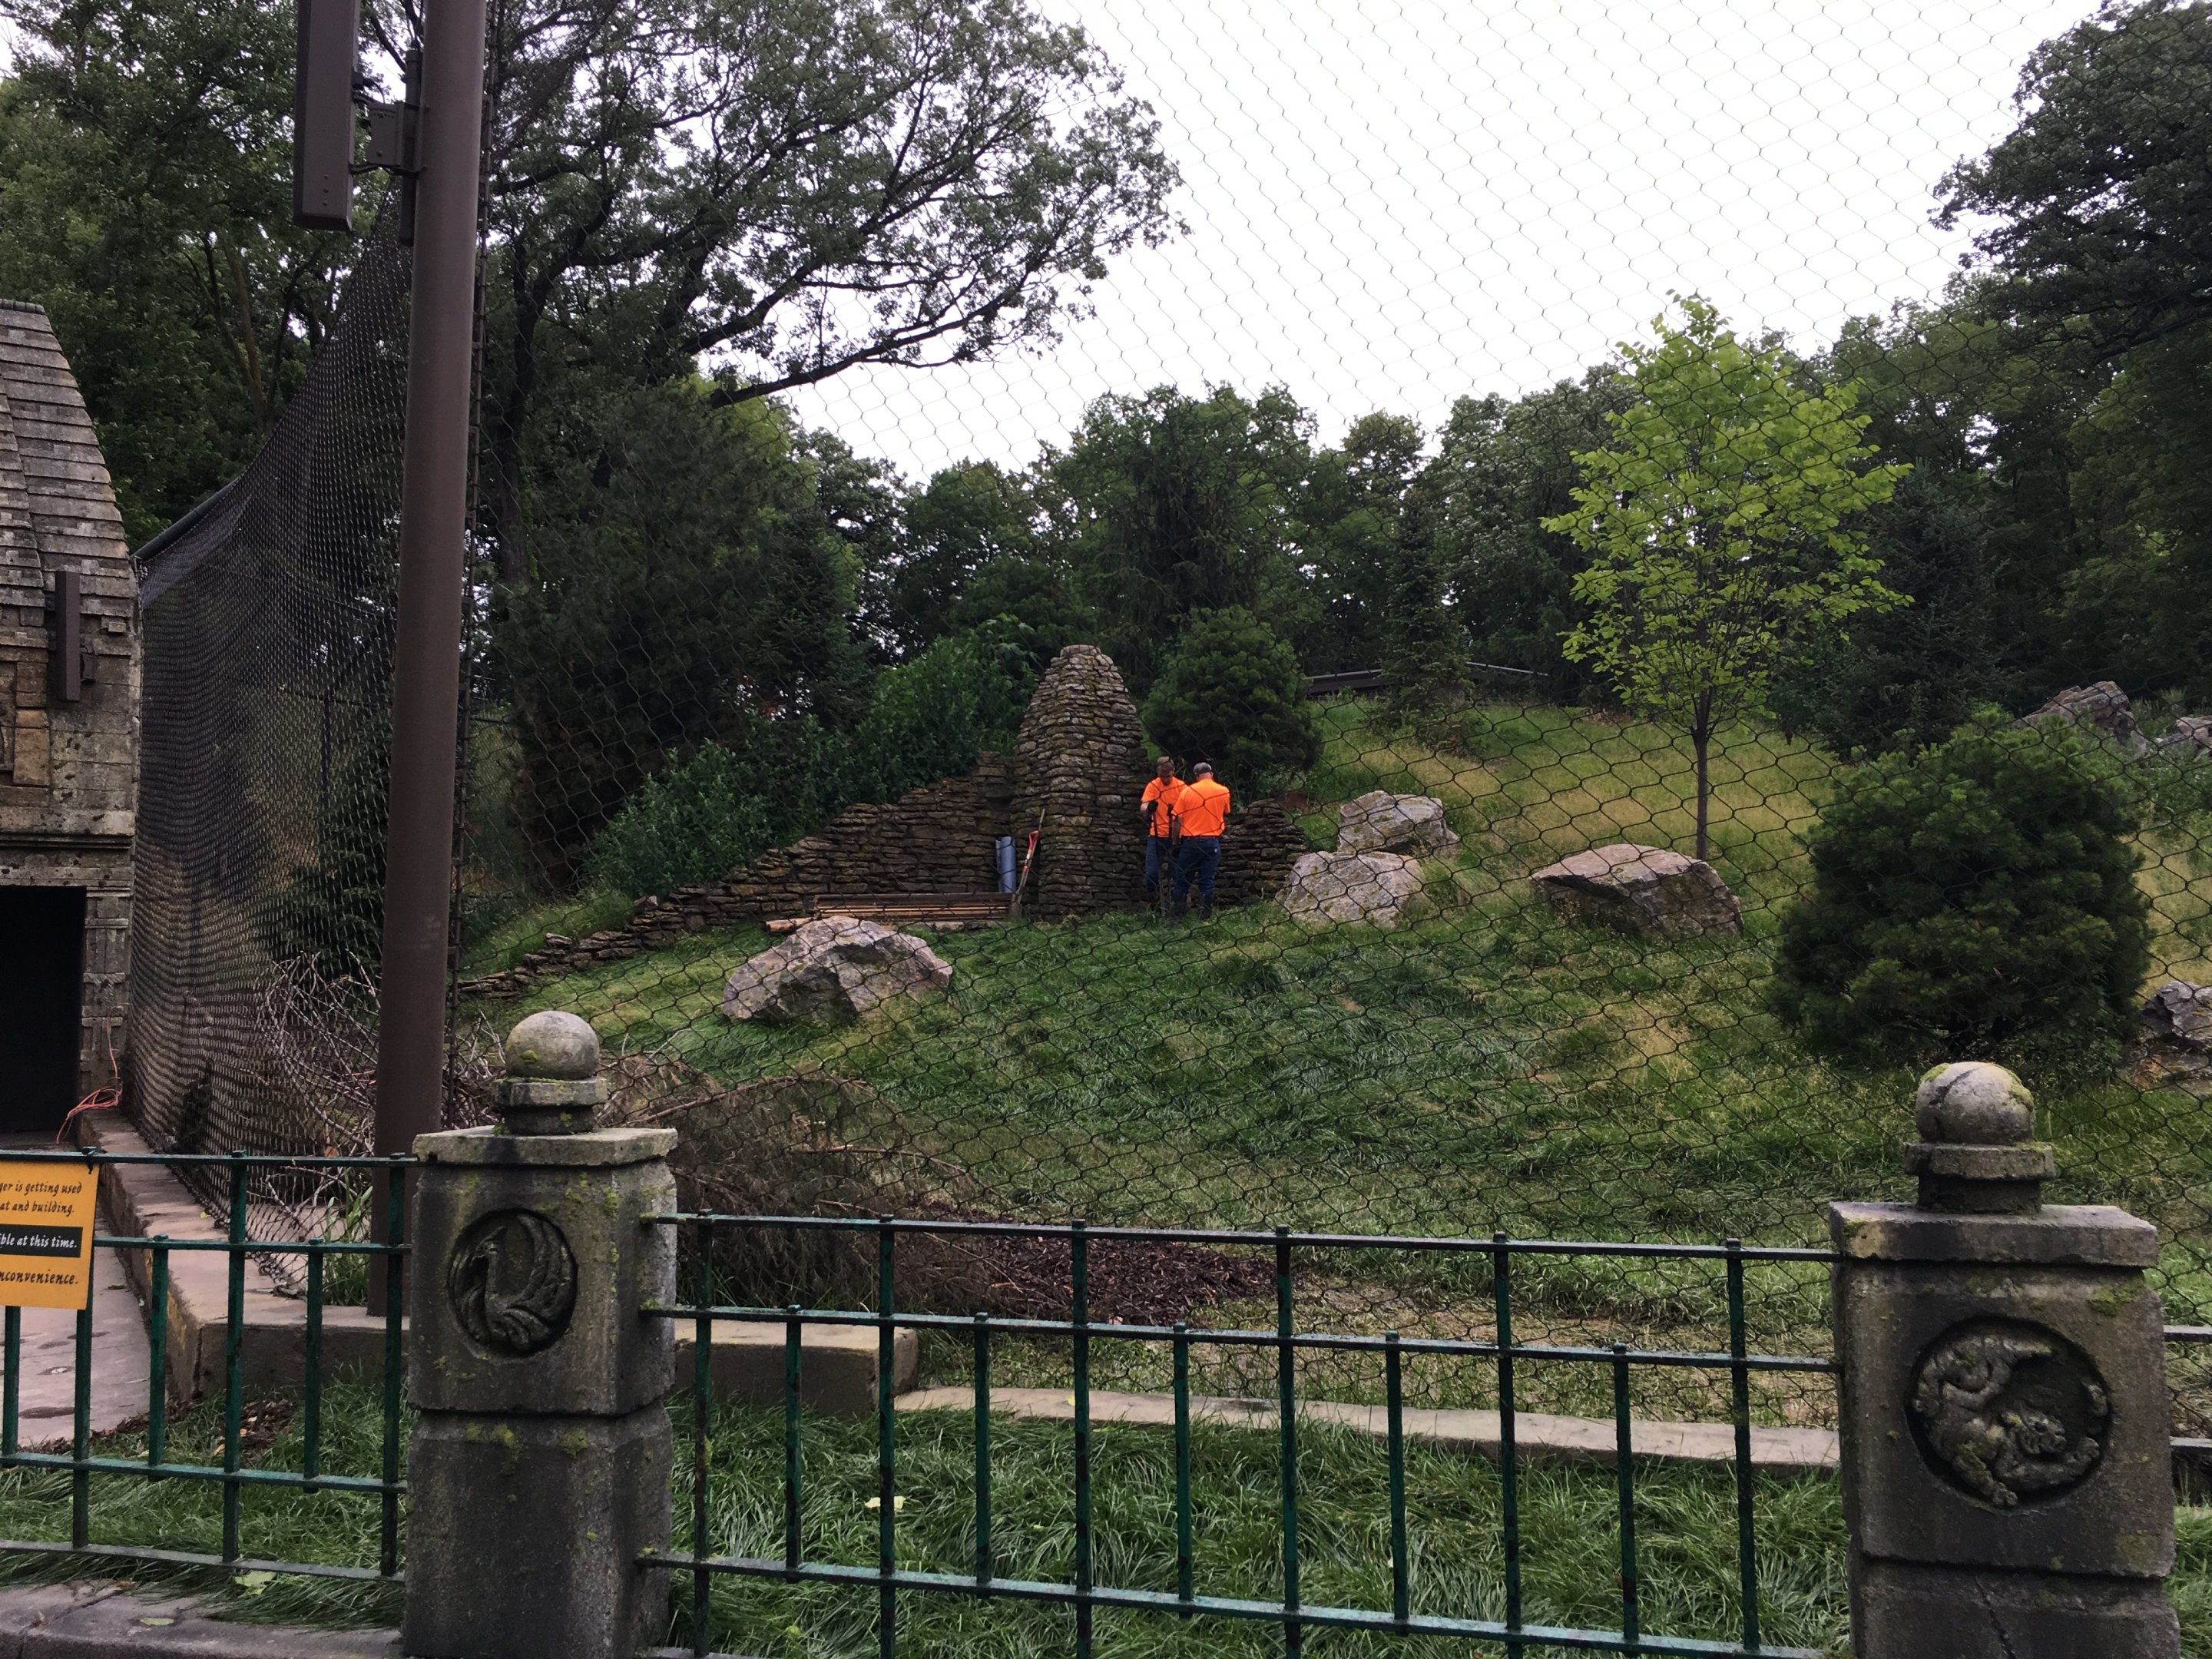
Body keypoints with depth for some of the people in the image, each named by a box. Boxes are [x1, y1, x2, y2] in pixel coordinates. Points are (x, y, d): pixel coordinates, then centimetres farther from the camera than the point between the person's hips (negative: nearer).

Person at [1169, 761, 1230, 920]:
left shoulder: (1187, 791, -3)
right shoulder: (1223, 792, 0)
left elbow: (1178, 819, -4)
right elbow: (1226, 816, 15)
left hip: (1190, 841, -1)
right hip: (1212, 842, 1)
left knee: (1183, 879, 8)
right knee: (1207, 881, 5)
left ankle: (1178, 914, 11)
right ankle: (1204, 917, 6)